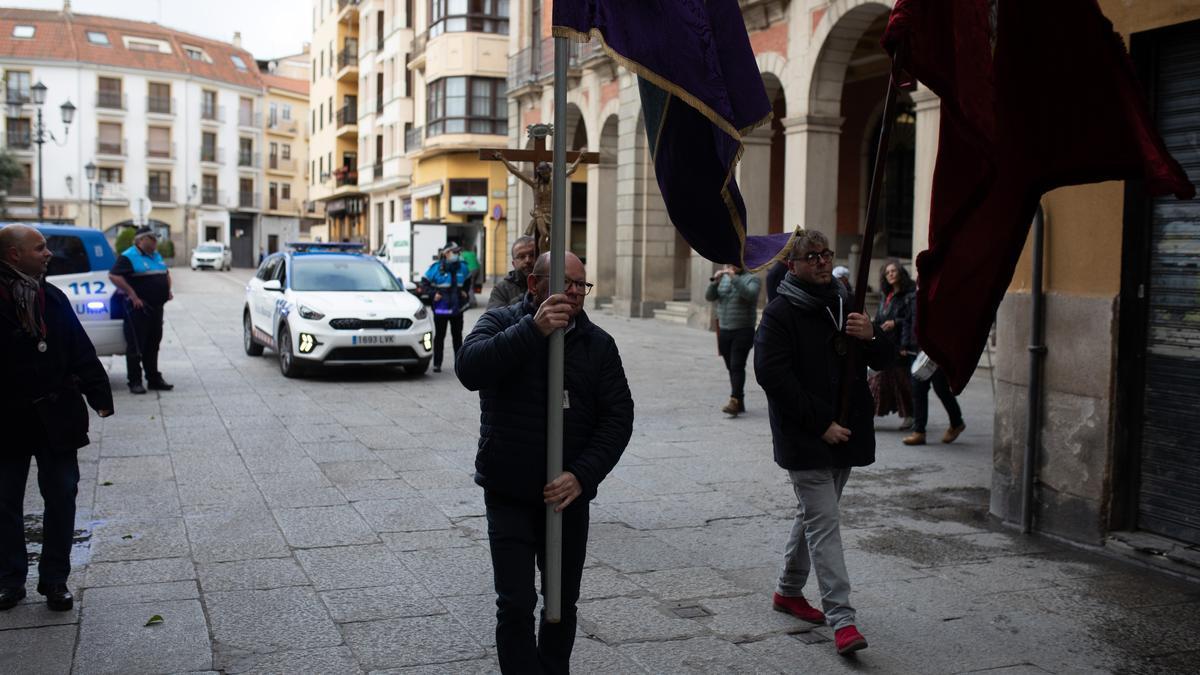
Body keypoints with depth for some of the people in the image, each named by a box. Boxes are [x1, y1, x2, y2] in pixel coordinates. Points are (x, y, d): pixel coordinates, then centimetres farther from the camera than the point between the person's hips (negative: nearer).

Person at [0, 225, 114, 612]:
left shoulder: (53, 298, 4)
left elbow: (81, 351, 6)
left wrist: (99, 395, 0)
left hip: (56, 418, 3)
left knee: (61, 497, 6)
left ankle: (55, 580, 17)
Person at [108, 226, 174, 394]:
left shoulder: (156, 256, 16)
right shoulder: (128, 257, -9)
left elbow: (166, 273, 31)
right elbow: (114, 276, -18)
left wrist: (168, 290, 14)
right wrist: (132, 295, -20)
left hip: (156, 307, 8)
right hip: (139, 308, -8)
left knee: (153, 346, 14)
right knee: (135, 347, -3)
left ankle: (154, 379, 21)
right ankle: (135, 382, 2)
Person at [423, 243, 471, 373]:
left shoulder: (462, 267, 5)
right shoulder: (436, 268, -8)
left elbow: (468, 280, 24)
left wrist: (464, 291, 11)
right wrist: (433, 294, -10)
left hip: (457, 308, 4)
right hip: (440, 309, -4)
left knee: (457, 335, 10)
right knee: (439, 336, 0)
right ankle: (437, 364, 5)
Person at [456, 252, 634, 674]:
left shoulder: (598, 343, 2)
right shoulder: (502, 323, -3)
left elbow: (618, 417, -3)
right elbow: (469, 368, -23)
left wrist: (583, 476, -16)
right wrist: (533, 329, -31)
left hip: (569, 495, 3)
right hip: (509, 495, -2)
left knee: (563, 604, 15)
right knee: (515, 607, -2)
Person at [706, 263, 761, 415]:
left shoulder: (752, 279, -2)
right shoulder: (723, 279, 13)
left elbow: (750, 295, -22)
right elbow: (709, 297, 4)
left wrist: (734, 278, -25)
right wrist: (715, 281, -12)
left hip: (743, 331, -5)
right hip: (724, 330, 6)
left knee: (737, 367, -13)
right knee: (731, 368, 9)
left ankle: (734, 401, -17)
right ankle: (740, 402, 16)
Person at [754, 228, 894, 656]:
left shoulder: (845, 303, 12)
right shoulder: (781, 313, -9)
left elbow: (884, 361, 14)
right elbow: (771, 374, -18)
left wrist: (871, 337, -11)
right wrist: (820, 424, -19)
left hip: (843, 434, 7)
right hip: (805, 439, -7)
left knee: (814, 516, 18)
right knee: (824, 525, -9)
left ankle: (789, 591, 34)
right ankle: (842, 620, -8)